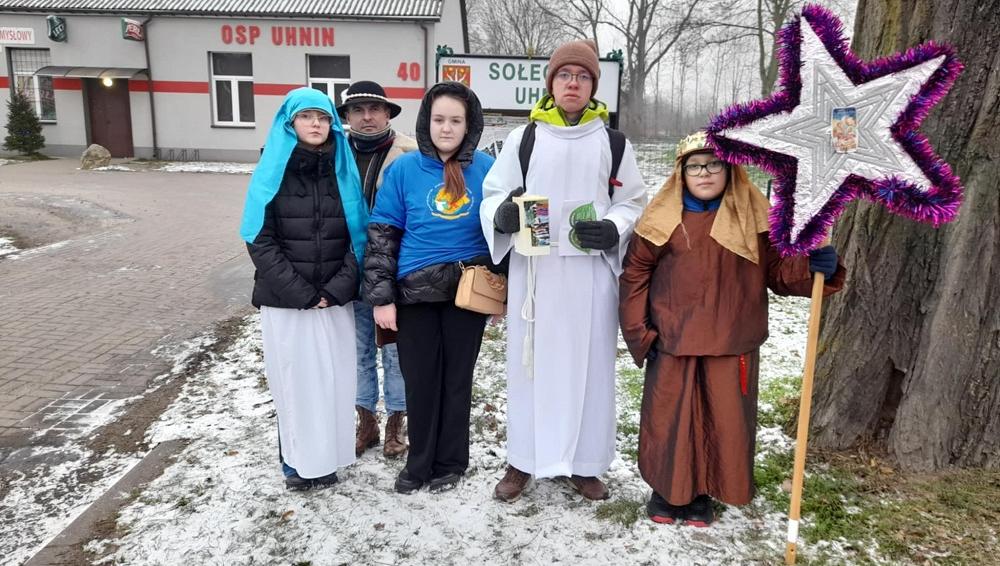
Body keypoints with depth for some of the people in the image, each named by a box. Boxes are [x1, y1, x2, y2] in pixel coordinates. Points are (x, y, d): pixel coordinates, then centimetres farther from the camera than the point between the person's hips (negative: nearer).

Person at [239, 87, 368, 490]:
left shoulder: (344, 170, 6)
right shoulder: (272, 172, -1)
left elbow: (357, 236, 3)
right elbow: (260, 241, -6)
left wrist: (338, 289, -10)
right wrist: (302, 294, -12)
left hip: (335, 300, 2)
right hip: (285, 302, -2)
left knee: (333, 378, 5)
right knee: (294, 381, 4)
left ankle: (326, 458, 20)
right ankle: (297, 462, 19)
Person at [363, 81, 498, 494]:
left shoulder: (486, 168, -1)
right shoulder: (404, 168, -2)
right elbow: (382, 234, -1)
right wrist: (381, 297, -6)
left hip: (469, 291, 0)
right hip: (415, 293, 0)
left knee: (457, 378, 12)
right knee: (420, 380, 9)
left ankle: (450, 462, 29)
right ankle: (419, 462, 28)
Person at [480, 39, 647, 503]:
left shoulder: (613, 143, 7)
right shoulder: (523, 138, 4)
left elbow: (633, 203, 13)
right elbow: (493, 195, 8)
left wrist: (613, 229, -9)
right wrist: (504, 214, -16)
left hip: (591, 273, 1)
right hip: (533, 270, 0)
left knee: (589, 365, 5)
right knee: (530, 361, 6)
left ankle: (583, 464, 21)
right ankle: (523, 460, 22)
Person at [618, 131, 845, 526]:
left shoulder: (752, 216, 0)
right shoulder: (664, 216, -2)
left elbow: (776, 270, 4)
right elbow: (635, 274, 3)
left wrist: (813, 267, -18)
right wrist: (638, 333, -2)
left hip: (732, 344, 1)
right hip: (671, 343, 0)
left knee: (723, 421, 9)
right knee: (668, 419, 9)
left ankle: (701, 494, 30)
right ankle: (668, 489, 31)